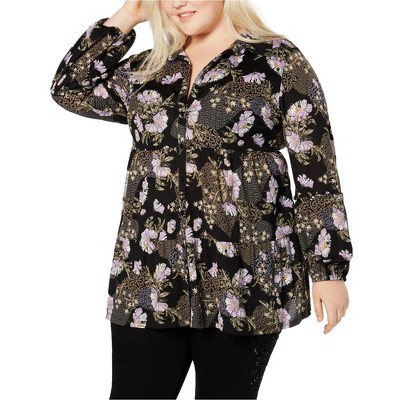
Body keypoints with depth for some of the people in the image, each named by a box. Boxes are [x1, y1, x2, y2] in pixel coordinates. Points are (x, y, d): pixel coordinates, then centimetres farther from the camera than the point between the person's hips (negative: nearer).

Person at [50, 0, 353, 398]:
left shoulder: (278, 60, 0)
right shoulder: (146, 70, 15)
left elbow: (317, 172, -4)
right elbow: (69, 89, 17)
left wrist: (329, 269, -9)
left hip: (243, 278, -4)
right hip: (149, 277, 4)